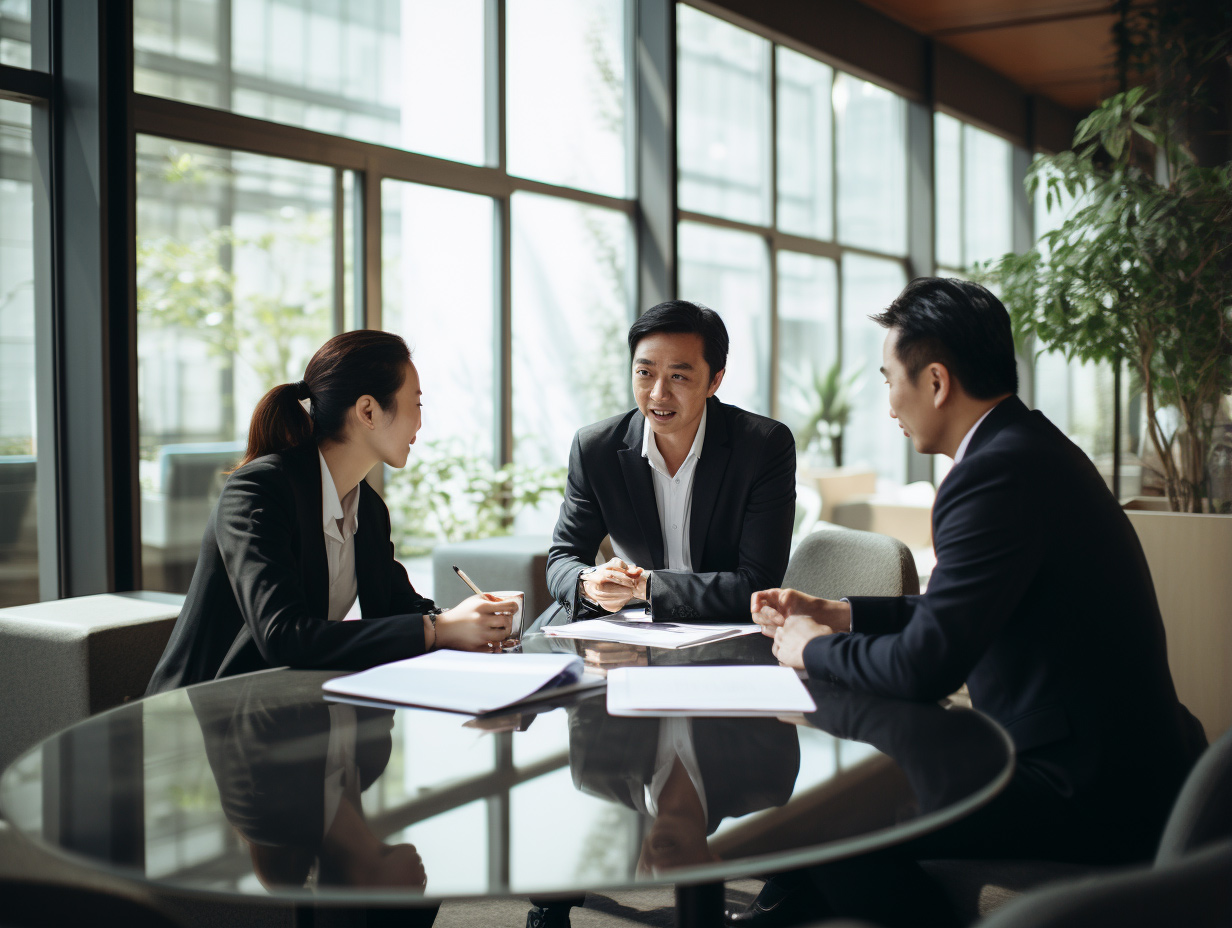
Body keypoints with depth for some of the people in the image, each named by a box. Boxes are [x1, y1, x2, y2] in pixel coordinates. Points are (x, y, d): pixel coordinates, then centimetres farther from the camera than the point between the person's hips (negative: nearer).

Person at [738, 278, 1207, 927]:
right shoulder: (1030, 446, 10)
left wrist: (815, 647, -6)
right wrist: (839, 614, 16)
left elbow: (924, 667, -24)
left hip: (1094, 797, -10)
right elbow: (957, 612, 19)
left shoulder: (1000, 471, -23)